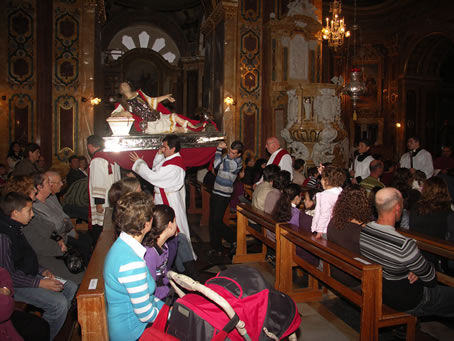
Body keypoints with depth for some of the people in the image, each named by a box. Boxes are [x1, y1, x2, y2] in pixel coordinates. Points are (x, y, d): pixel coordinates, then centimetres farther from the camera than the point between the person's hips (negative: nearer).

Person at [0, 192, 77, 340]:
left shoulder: (15, 228, 5)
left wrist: (42, 271, 5)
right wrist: (40, 283, -23)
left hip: (29, 275, 10)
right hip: (15, 285, -10)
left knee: (72, 288, 4)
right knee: (59, 303, -23)